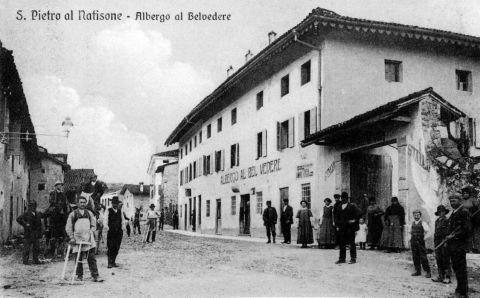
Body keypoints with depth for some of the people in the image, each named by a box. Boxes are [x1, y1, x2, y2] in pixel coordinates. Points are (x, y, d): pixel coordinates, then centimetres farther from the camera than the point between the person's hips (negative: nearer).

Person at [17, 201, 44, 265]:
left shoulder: (38, 214, 11)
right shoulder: (26, 214, -5)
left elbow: (40, 224, 22)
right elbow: (18, 219, -12)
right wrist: (25, 224, -15)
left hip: (36, 235, 5)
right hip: (28, 234, -5)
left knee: (36, 248, 6)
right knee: (27, 248, -1)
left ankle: (36, 260, 14)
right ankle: (25, 260, 6)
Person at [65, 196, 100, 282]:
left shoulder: (89, 213, 11)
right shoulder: (73, 214, 3)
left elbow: (93, 225, 15)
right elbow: (68, 227, 2)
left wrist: (90, 232, -1)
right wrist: (72, 237, -7)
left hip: (89, 239, 2)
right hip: (78, 239, -2)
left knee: (91, 258, -1)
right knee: (78, 258, 3)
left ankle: (95, 276, -1)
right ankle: (79, 276, 16)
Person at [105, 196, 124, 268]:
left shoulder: (120, 211, 12)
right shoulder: (108, 211, 0)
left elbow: (122, 220, 18)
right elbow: (105, 220, -7)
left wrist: (121, 228, 4)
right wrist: (107, 228, -18)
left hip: (119, 232, 4)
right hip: (111, 232, -4)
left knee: (116, 248, 5)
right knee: (110, 247, -6)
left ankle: (113, 262, 13)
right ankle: (109, 263, -3)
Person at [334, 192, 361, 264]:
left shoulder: (352, 206, -4)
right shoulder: (339, 207, 12)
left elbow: (359, 213, -10)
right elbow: (336, 216, 19)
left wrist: (354, 220, -11)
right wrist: (337, 225, 11)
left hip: (350, 228, -5)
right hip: (341, 228, 5)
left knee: (351, 243, 0)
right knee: (342, 244, 7)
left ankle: (353, 259, 7)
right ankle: (342, 258, 15)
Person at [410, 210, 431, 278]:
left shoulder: (423, 223, -6)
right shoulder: (412, 223, 12)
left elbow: (428, 230, -16)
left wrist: (424, 237, -11)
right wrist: (411, 238, 12)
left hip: (420, 242, -6)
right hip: (413, 242, 6)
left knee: (423, 257, -5)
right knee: (415, 257, 9)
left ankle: (428, 272, 2)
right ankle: (418, 271, 18)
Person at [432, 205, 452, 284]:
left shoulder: (447, 220, -6)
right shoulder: (437, 221, 17)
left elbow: (448, 232, -11)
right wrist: (435, 242, 16)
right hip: (437, 243, 7)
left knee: (446, 260, -5)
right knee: (439, 260, 9)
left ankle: (447, 278, -1)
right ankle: (441, 276, 15)